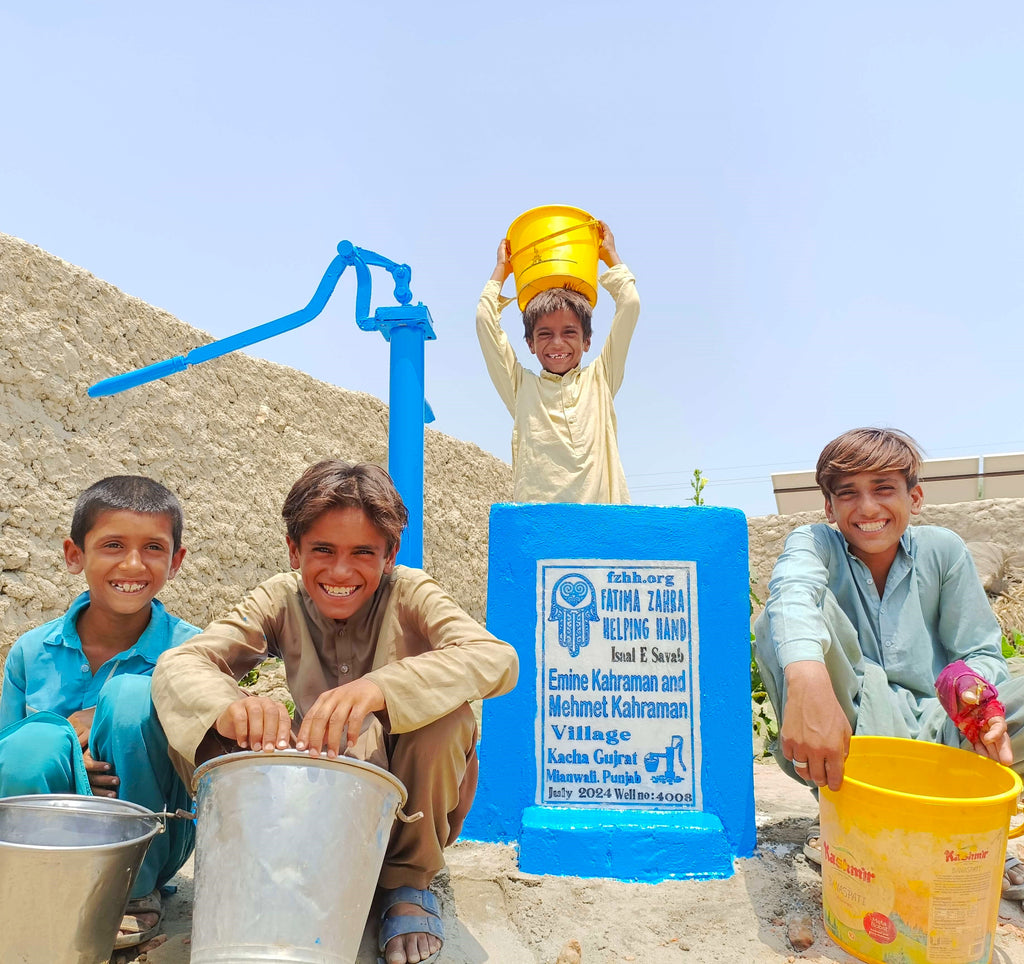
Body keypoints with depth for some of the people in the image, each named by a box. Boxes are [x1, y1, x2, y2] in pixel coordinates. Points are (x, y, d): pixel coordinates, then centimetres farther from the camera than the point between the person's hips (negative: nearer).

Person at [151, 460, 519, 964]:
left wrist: (378, 687, -52)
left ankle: (409, 880, -6)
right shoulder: (281, 599, -9)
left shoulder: (410, 595, -16)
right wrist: (228, 705, -46)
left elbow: (498, 659, -35)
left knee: (446, 706, -32)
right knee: (204, 732, -20)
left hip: (416, 805, -1)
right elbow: (178, 663, -22)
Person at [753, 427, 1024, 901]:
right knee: (782, 622, -28)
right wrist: (809, 681, -54)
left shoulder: (943, 550, 4)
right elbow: (794, 591, -31)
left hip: (935, 729, 3)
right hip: (847, 727, -3)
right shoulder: (816, 543, -6)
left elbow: (977, 652, 6)